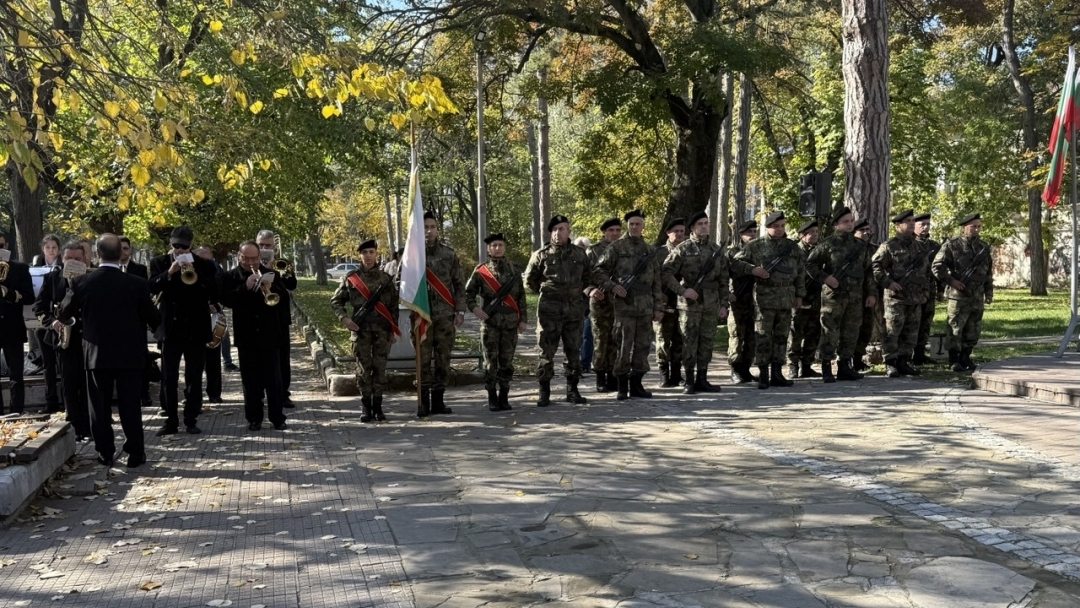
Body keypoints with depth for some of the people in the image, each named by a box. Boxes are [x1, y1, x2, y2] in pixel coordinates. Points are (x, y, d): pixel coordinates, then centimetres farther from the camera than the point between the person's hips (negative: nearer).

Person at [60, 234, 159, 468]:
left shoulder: (82, 282, -7)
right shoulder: (137, 284, -11)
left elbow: (66, 314, 6)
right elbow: (153, 319, -3)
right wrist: (148, 325, 20)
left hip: (96, 353, 1)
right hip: (129, 353, -1)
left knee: (100, 405, 11)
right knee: (130, 405, 5)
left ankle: (105, 453, 14)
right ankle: (135, 453, 8)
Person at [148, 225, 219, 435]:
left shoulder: (203, 265, 2)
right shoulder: (159, 263, 4)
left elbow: (214, 291, -8)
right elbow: (151, 288, -9)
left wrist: (194, 274, -20)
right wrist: (169, 273, -23)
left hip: (196, 329, 0)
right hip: (170, 328, 1)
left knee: (194, 377, 4)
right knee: (168, 377, 3)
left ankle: (191, 420, 12)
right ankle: (171, 420, 10)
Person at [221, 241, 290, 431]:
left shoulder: (270, 274, 7)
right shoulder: (230, 277, 3)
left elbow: (283, 296, 0)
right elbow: (226, 299, -11)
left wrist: (270, 287, -18)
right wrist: (245, 287, -21)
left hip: (269, 335, 0)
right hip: (246, 336, 0)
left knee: (274, 379, 2)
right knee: (250, 380, 5)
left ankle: (277, 417, 8)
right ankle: (254, 418, 13)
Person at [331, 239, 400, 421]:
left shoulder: (386, 278, 6)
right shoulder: (350, 278, 4)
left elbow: (394, 305, 9)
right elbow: (335, 300, 10)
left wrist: (394, 329, 5)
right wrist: (344, 318, -5)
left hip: (382, 330, 1)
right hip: (360, 330, -1)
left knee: (380, 368, 3)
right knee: (363, 369, 3)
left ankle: (378, 407, 12)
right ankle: (366, 408, 11)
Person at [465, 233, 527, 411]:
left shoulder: (514, 270, 9)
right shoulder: (481, 271, 3)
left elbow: (521, 297, 10)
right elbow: (468, 292, 6)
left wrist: (522, 319, 6)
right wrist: (474, 308, -11)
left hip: (510, 322, 2)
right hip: (489, 321, -2)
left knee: (507, 361, 5)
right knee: (490, 361, 0)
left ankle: (504, 397, 14)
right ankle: (492, 398, 6)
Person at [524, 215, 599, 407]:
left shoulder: (580, 254, 8)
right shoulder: (541, 255, 0)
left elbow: (587, 278, 17)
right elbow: (530, 280, 9)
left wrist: (589, 290, -2)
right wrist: (546, 292, 8)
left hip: (574, 311, 3)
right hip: (549, 312, -3)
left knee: (573, 352, 9)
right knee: (547, 353, -1)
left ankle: (572, 390, 19)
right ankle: (544, 393, 7)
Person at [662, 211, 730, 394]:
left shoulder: (717, 250, 10)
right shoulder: (682, 249, -2)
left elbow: (723, 280, 11)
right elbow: (666, 273, -6)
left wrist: (724, 304, 5)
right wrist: (683, 290, -15)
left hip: (711, 304, 4)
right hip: (689, 303, -4)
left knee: (707, 342, 7)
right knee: (689, 342, -2)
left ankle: (702, 379, 15)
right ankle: (689, 382, 5)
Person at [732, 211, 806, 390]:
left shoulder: (792, 246, 11)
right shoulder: (755, 246, 1)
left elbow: (800, 272, 15)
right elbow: (736, 263, 1)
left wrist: (799, 295, 11)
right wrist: (753, 269, -15)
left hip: (786, 299, 4)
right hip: (764, 298, -4)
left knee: (781, 336, 8)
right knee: (763, 336, -4)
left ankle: (777, 374, 14)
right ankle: (763, 375, 2)